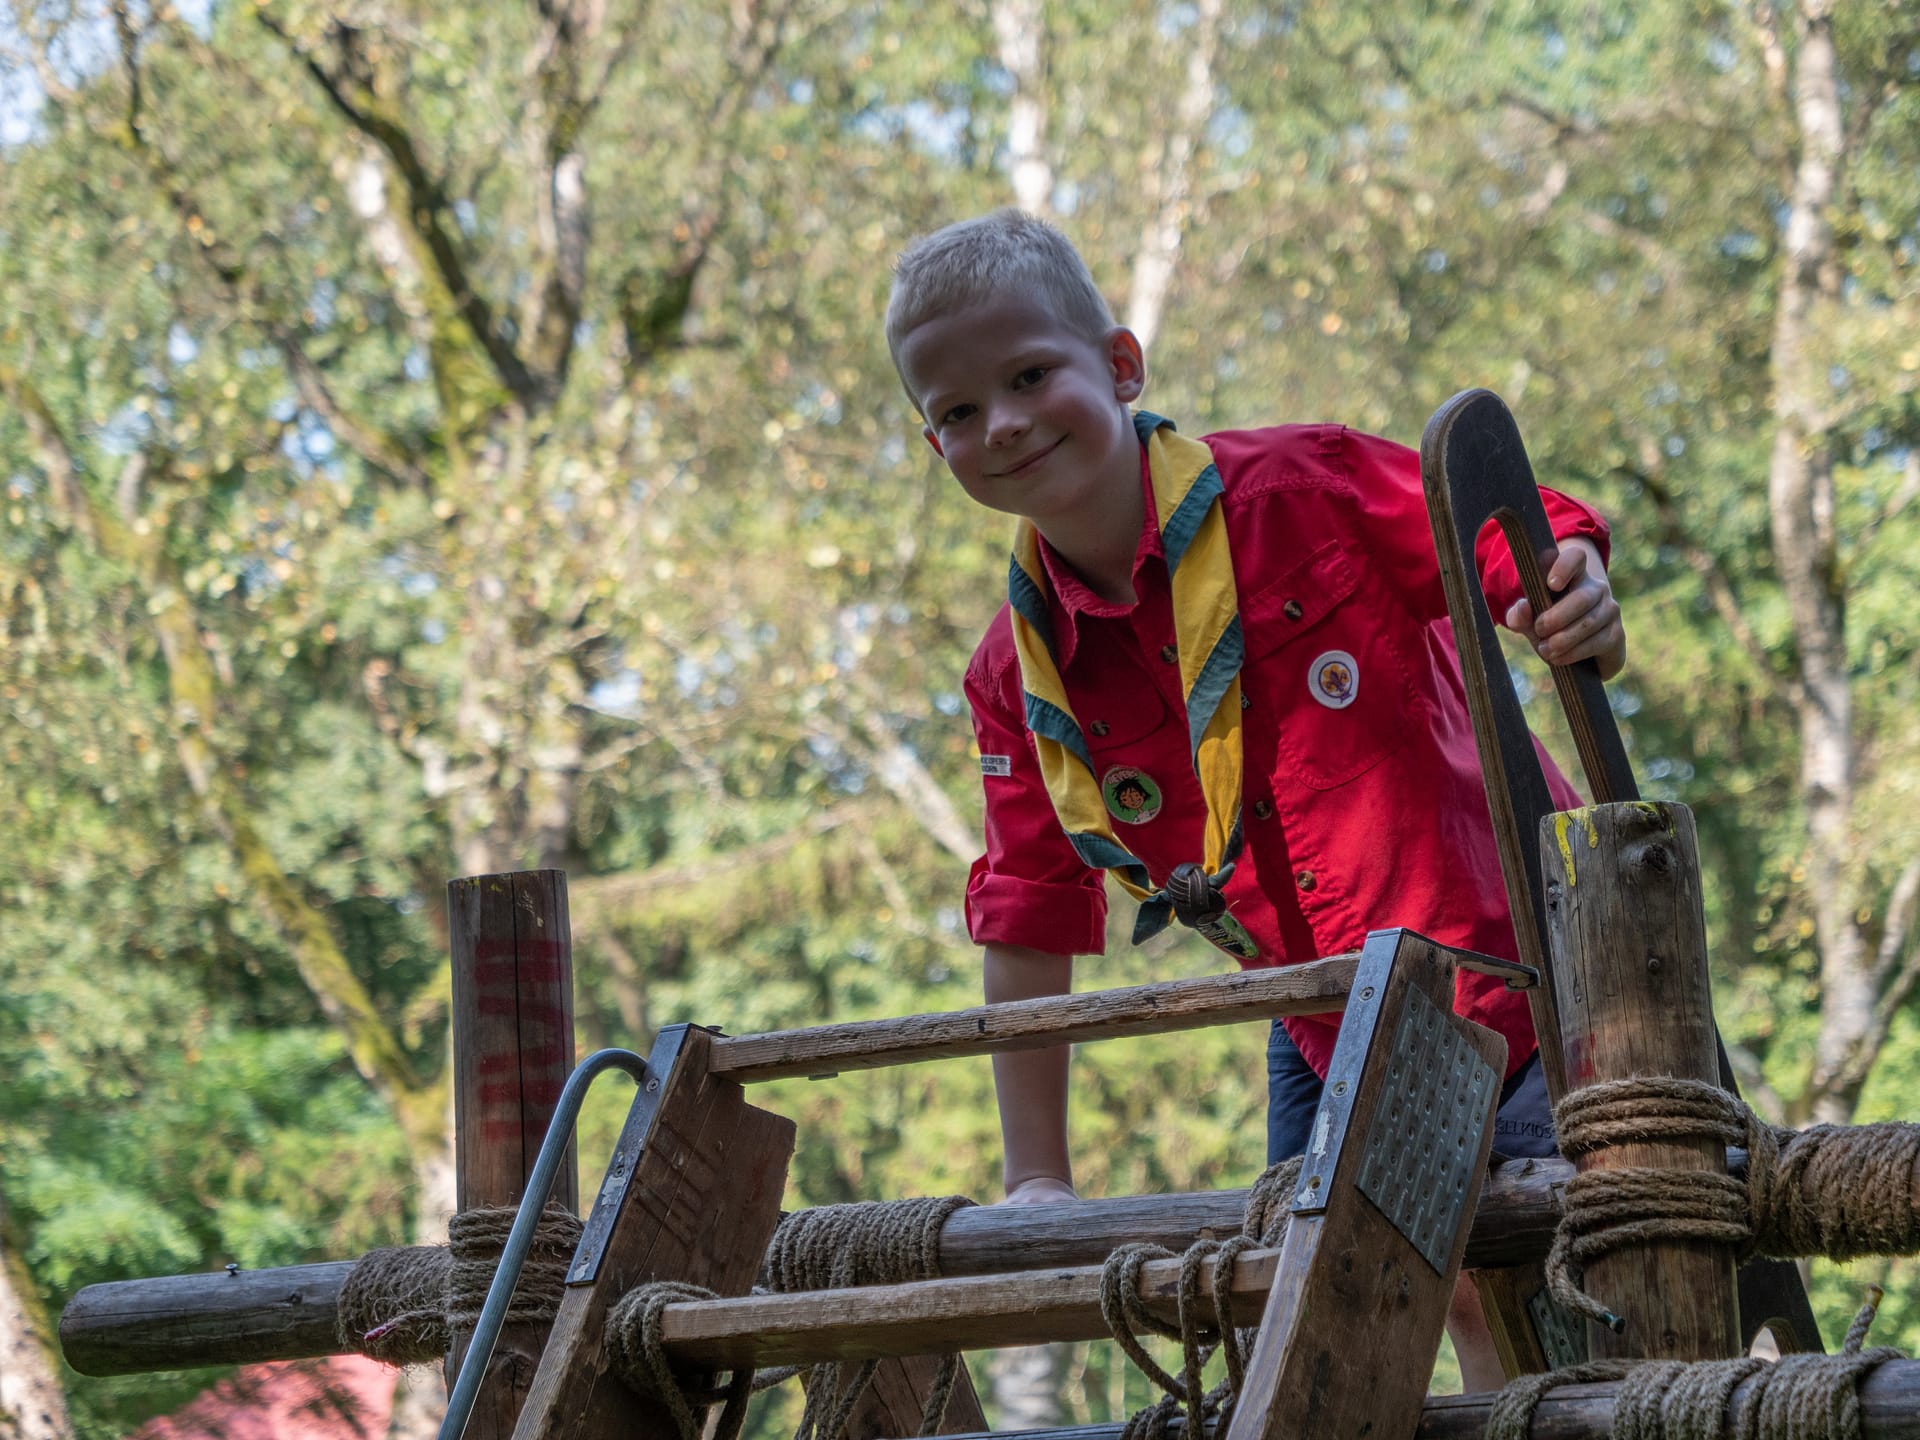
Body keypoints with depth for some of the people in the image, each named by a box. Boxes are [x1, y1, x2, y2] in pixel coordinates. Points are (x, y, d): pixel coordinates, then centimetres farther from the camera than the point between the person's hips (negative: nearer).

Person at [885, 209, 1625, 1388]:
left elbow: (1527, 549, -10)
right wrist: (1038, 1178, 8)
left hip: (1523, 985, -5)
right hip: (1336, 1049, 5)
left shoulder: (1302, 488, -13)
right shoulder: (1019, 673, 1)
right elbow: (1030, 925, 8)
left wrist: (1582, 613, -34)